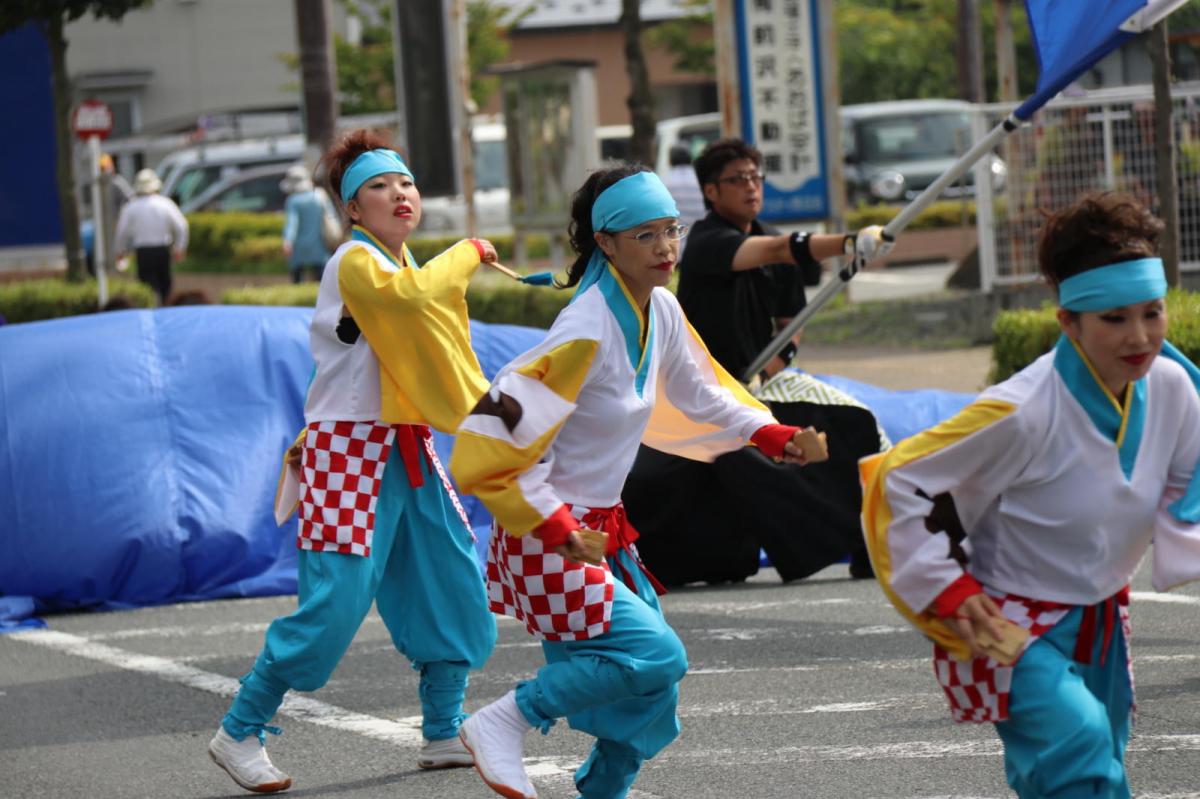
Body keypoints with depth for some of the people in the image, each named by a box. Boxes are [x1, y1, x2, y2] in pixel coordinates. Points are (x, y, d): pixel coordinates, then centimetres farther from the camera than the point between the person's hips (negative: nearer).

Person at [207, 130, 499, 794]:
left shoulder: (399, 261, 15)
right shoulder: (355, 261, -14)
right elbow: (408, 293, -36)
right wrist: (469, 254, -22)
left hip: (405, 449, 9)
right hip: (349, 452, -9)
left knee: (454, 585, 5)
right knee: (337, 602, -13)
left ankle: (443, 735, 15)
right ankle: (238, 732, -1)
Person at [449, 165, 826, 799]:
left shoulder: (661, 311, 4)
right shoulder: (587, 331, -22)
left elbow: (695, 396, 23)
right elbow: (505, 425, -23)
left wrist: (766, 433, 12)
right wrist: (550, 522, -25)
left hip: (599, 528, 9)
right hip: (548, 534, -9)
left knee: (650, 686, 10)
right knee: (655, 656, -19)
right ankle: (504, 722, -11)